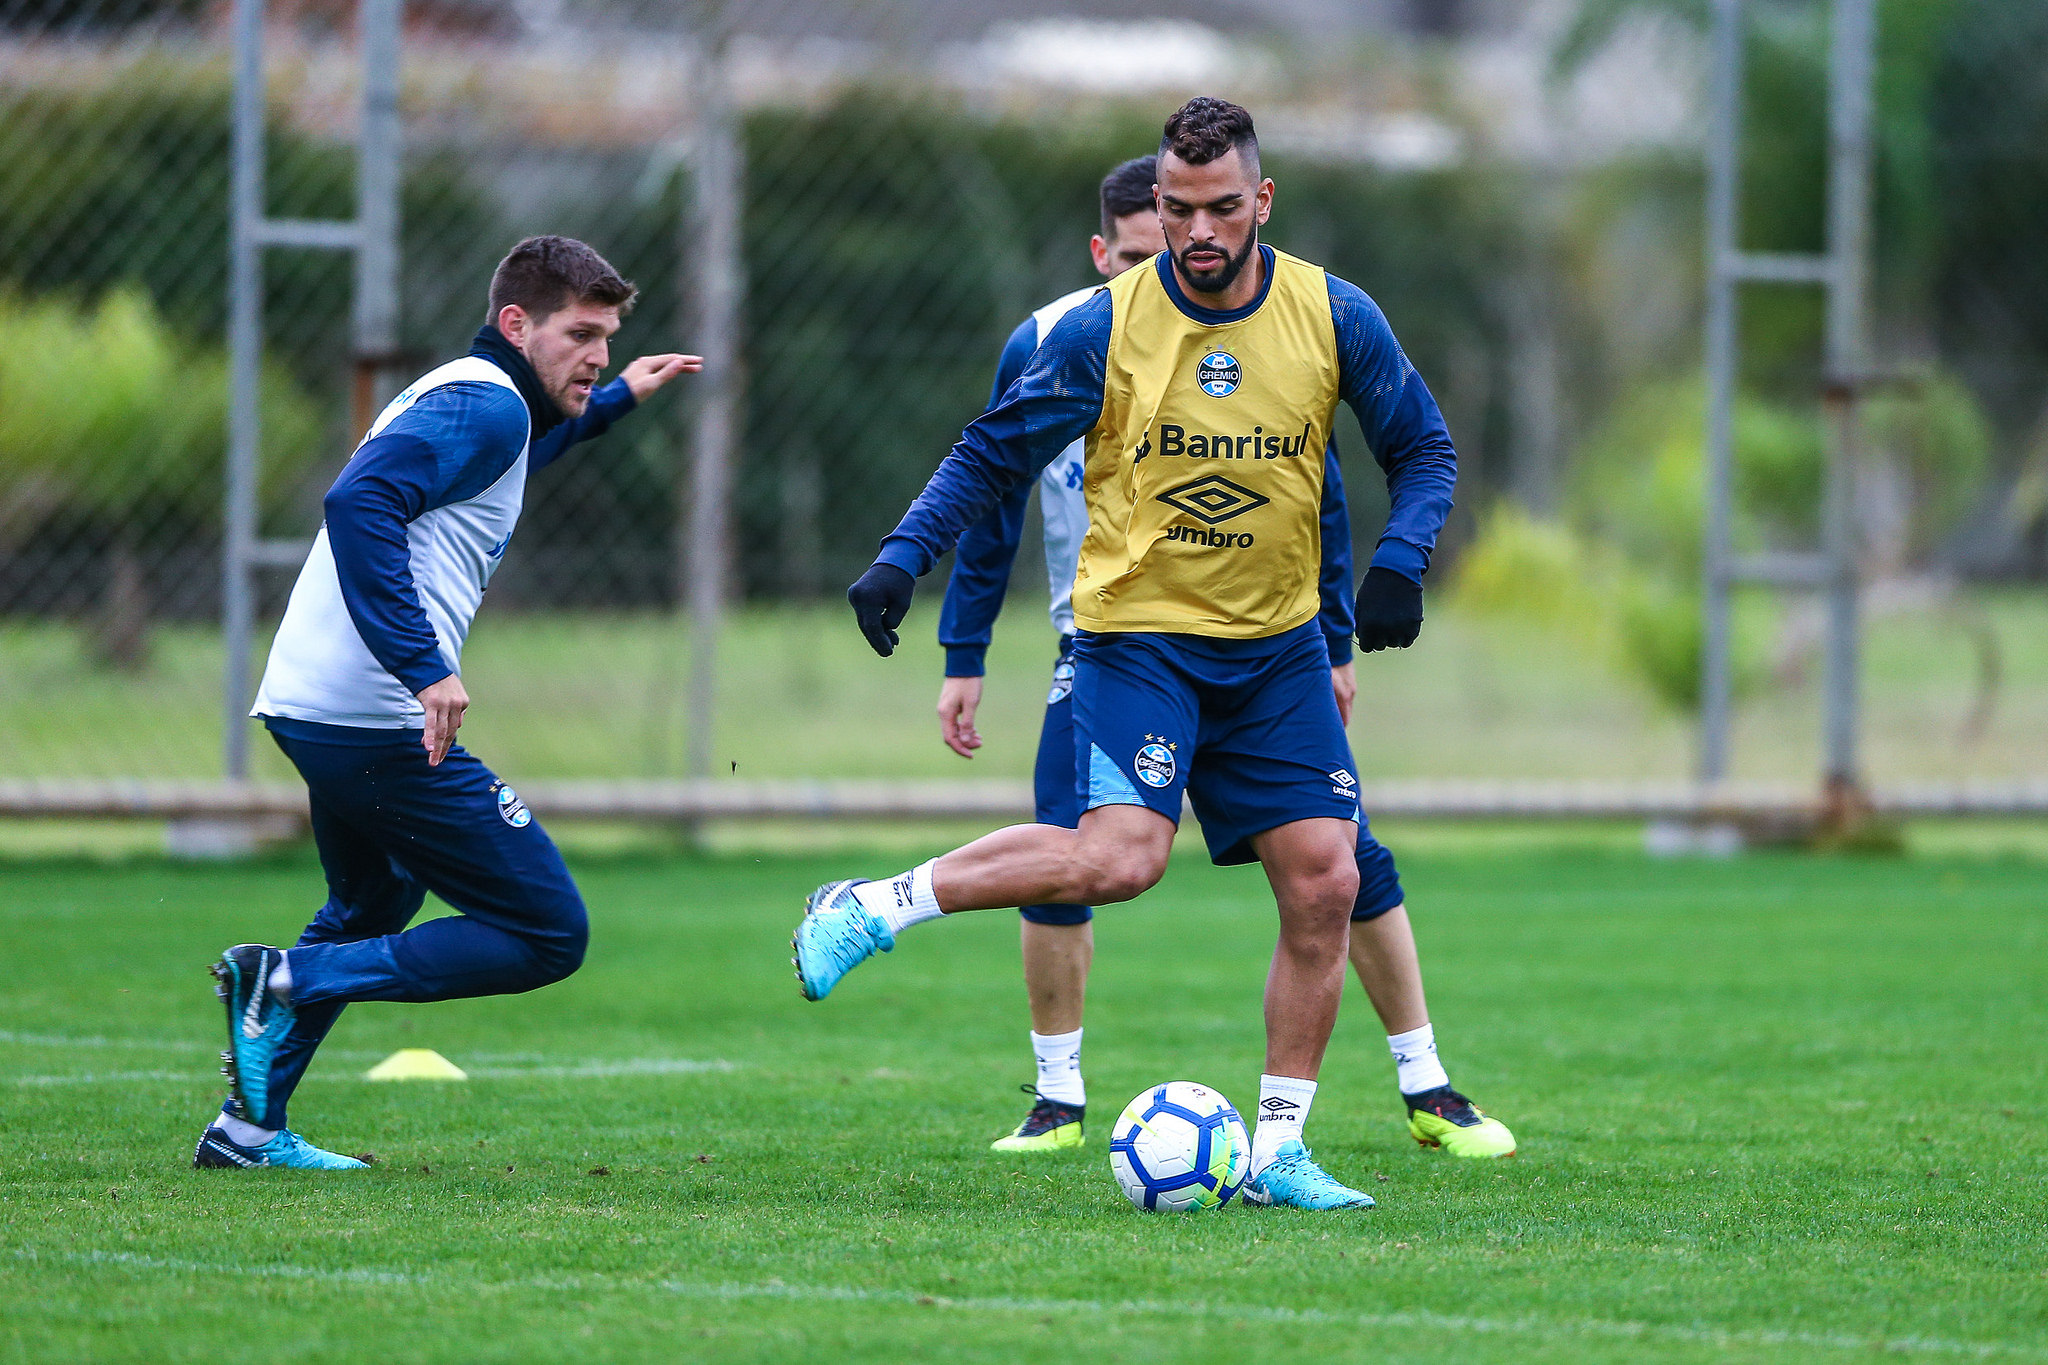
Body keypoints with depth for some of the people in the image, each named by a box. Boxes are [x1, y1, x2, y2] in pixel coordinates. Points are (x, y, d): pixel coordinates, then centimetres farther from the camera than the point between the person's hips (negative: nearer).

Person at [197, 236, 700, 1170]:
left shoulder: (463, 395, 22)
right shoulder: (485, 404, -9)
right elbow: (361, 500, -27)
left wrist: (613, 401, 50)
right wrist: (424, 667, -30)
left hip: (306, 705, 10)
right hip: (381, 720, -10)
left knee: (374, 910, 34)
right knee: (548, 935, -6)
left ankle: (250, 1128, 33)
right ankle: (289, 981, -12)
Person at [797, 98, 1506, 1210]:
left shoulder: (1334, 316, -4)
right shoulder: (1104, 328, -10)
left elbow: (1423, 448, 7)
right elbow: (992, 454, -2)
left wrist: (1398, 561, -10)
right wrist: (901, 557, -14)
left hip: (1277, 648, 4)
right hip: (1136, 632, -4)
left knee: (1324, 884, -5)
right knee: (1120, 856, -25)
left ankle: (1278, 1150, 6)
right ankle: (871, 910, -10)